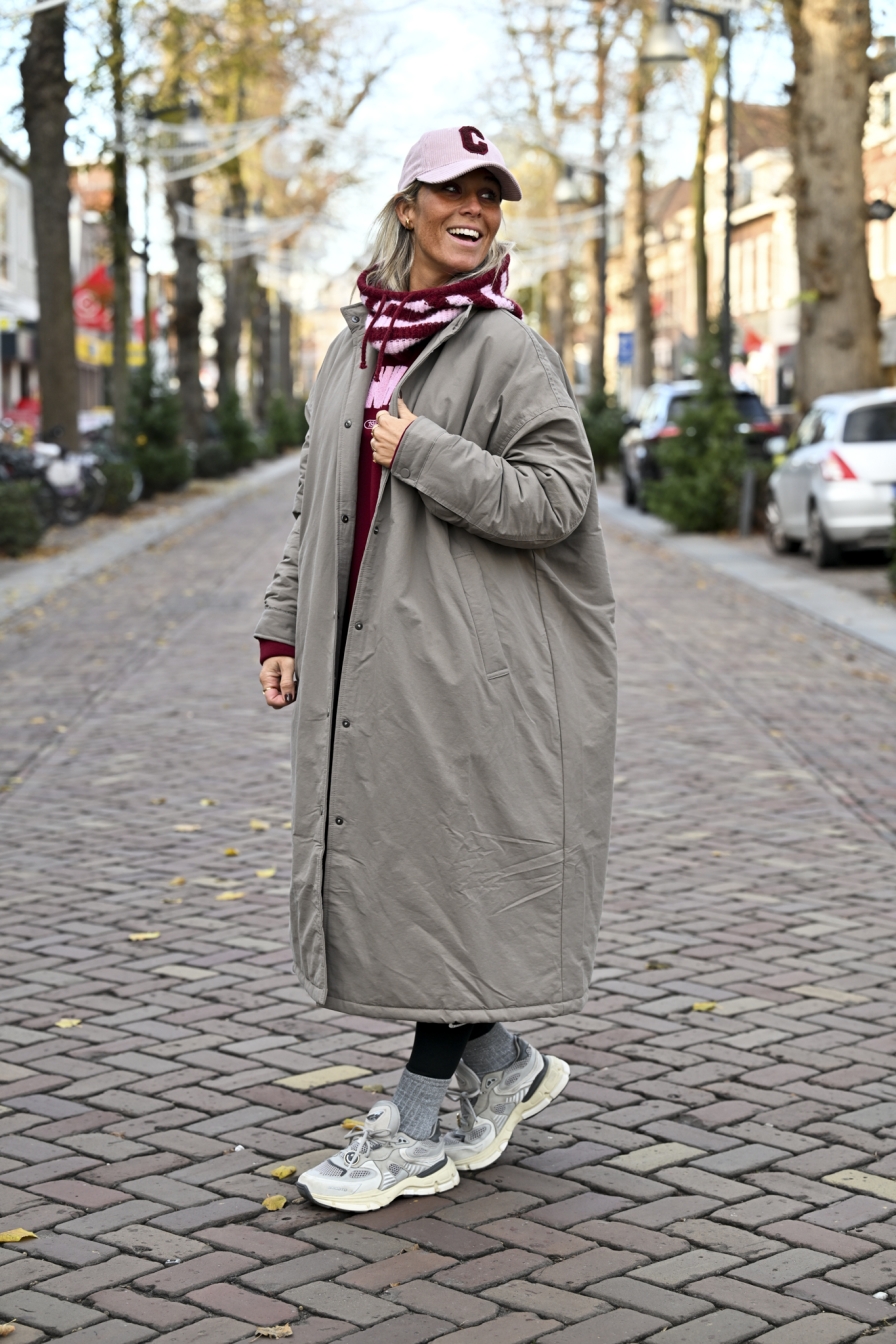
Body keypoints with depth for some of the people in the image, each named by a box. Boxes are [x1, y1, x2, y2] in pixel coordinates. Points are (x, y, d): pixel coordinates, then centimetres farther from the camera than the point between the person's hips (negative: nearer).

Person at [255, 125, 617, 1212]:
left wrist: (427, 455, -16)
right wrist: (286, 624, 15)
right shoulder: (356, 341, 14)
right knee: (380, 869, 9)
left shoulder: (505, 349, -6)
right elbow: (317, 499, 19)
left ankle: (419, 1130, 8)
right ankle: (502, 1066, 27)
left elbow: (562, 498, -13)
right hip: (367, 654, 7)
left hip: (469, 659, -7)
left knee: (449, 876, -2)